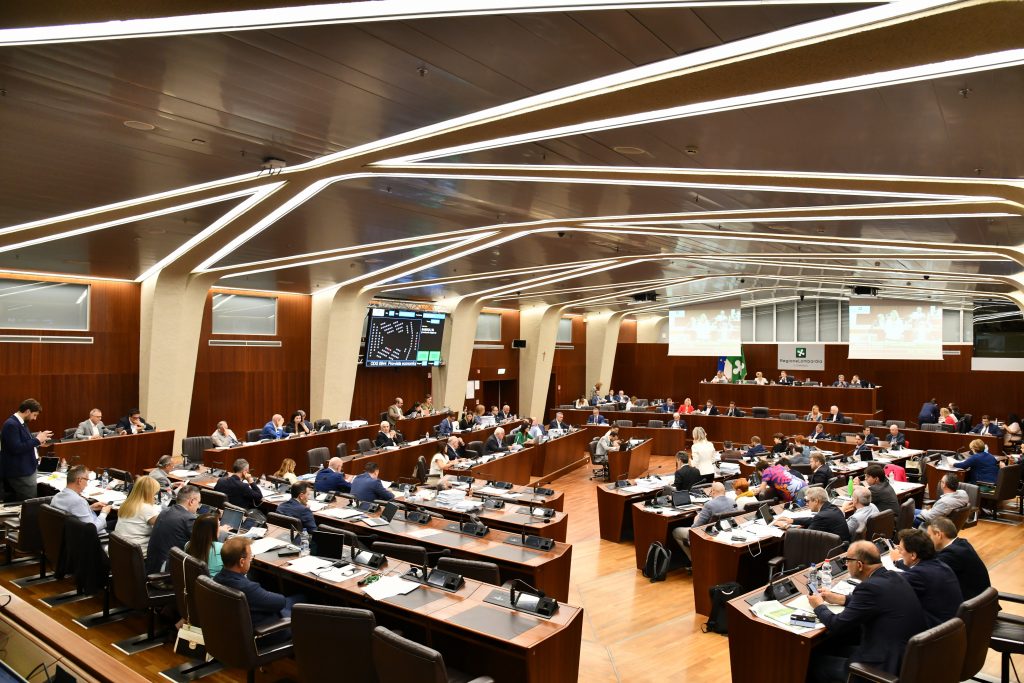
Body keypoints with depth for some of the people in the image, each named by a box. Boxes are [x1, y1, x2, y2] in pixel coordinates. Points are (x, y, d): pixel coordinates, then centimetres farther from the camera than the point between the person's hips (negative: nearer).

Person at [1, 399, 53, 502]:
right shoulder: (11, 424, -18)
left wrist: (38, 443, 8)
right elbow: (16, 448, -25)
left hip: (26, 470, 10)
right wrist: (37, 440, -20)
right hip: (20, 473, -10)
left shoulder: (21, 423, 13)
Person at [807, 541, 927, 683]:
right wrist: (840, 599, 21)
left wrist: (819, 606, 2)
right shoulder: (893, 577, 1)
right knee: (832, 647, 20)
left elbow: (837, 625, -17)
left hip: (886, 666, -9)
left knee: (814, 660, 5)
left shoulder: (870, 587, -24)